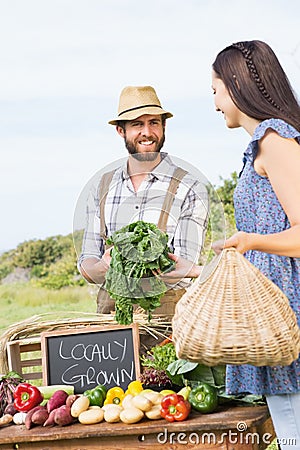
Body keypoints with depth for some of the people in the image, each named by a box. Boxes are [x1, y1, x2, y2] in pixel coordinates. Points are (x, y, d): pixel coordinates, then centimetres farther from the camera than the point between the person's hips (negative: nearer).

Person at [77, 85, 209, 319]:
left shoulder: (191, 190, 2)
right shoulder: (102, 188, 16)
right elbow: (87, 260, 15)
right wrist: (102, 268, -10)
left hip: (166, 309, -3)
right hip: (110, 307, 3)